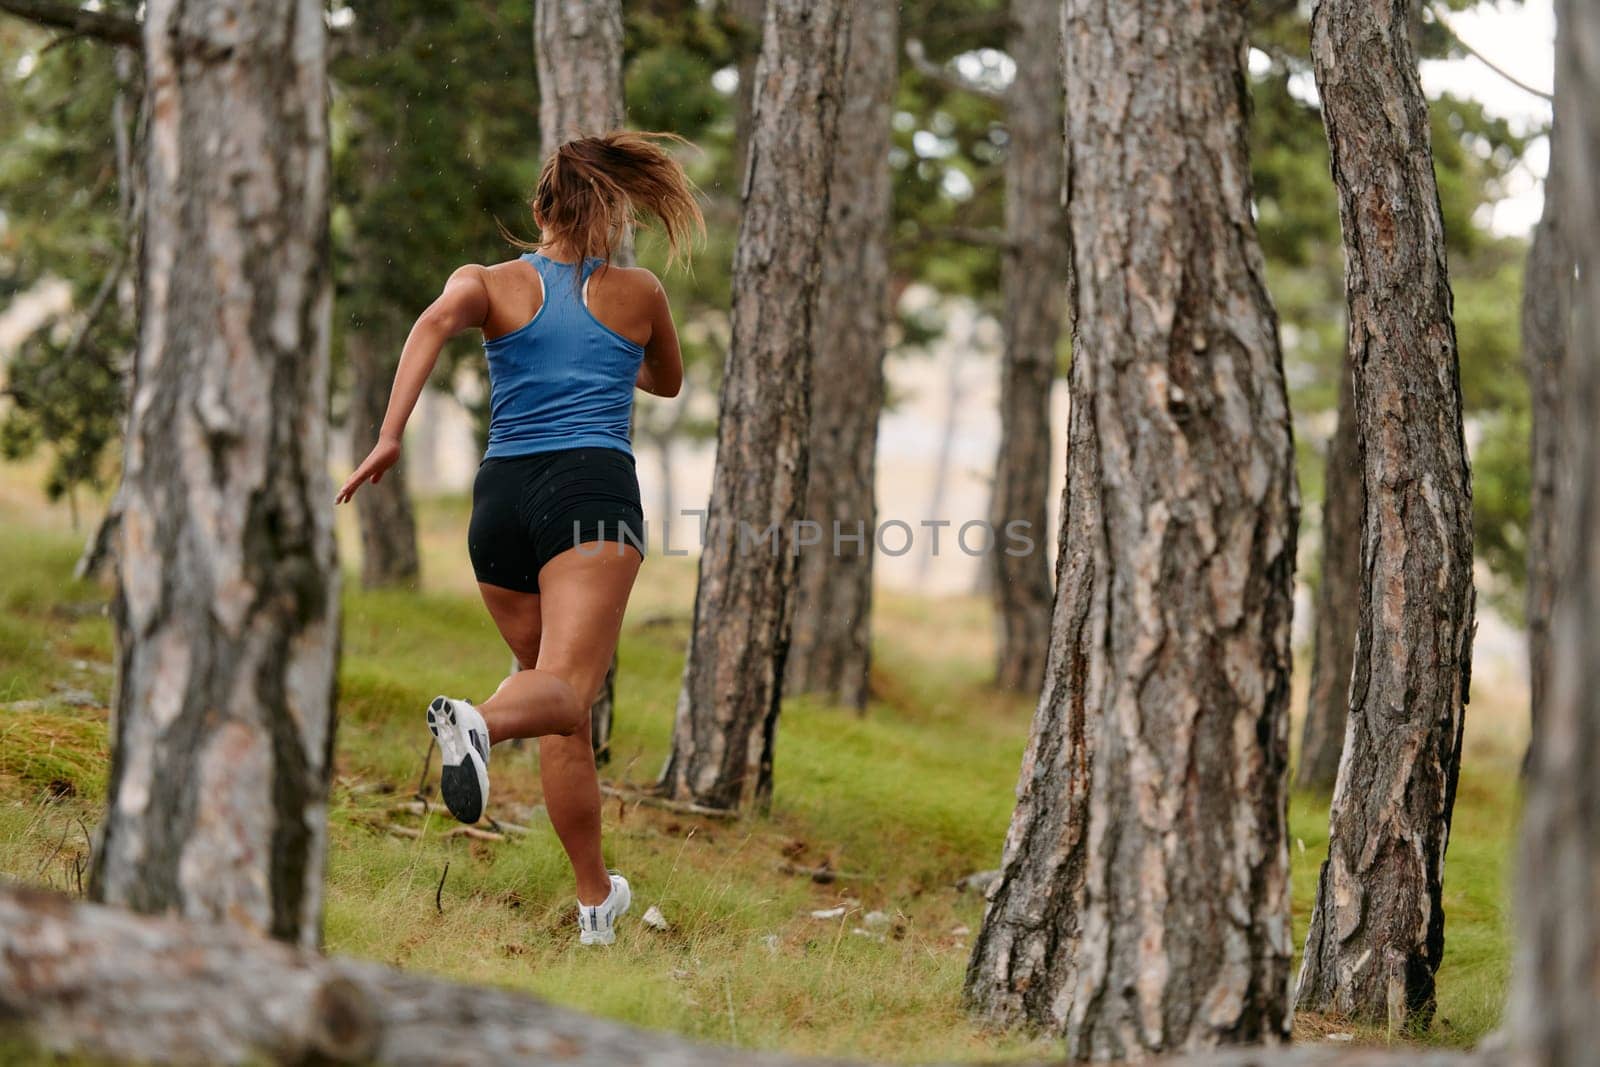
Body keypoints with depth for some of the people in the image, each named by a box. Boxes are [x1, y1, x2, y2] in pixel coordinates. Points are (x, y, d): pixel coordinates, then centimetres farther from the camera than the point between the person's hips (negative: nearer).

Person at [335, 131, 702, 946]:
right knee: (564, 689, -21)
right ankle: (477, 720, -56)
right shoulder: (639, 294, 17)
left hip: (502, 493, 3)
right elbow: (668, 382, 36)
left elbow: (436, 321, -9)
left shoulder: (492, 283, 14)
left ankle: (596, 900, 18)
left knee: (558, 697, 16)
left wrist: (390, 436, -16)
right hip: (594, 486, -3)